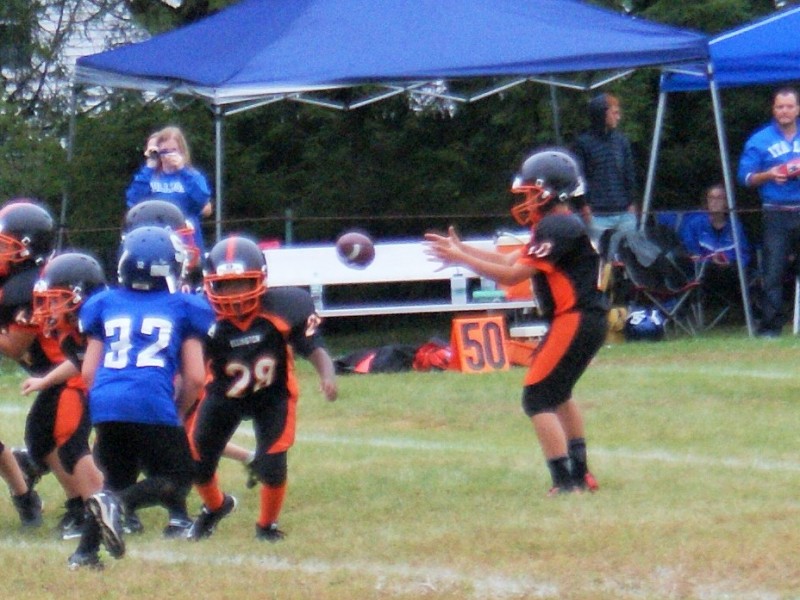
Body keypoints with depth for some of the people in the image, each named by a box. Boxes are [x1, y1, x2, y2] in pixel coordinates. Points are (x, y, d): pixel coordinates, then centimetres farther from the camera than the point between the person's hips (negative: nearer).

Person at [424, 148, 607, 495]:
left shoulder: (558, 228, -16)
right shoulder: (557, 225, 16)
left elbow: (512, 275, -17)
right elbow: (511, 261, 17)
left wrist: (461, 259, -10)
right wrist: (461, 250, 14)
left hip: (575, 321, -11)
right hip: (588, 320, 11)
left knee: (538, 398, -8)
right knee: (557, 394, 26)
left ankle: (566, 482, -11)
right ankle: (580, 475, 30)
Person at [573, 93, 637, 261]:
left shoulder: (621, 140, 11)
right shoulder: (584, 142, -1)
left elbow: (629, 174, 14)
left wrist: (631, 203, 7)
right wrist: (584, 206, -9)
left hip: (625, 214, 4)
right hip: (597, 215, -4)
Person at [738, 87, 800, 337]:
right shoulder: (760, 141, 6)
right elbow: (745, 177, 5)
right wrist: (769, 175, -12)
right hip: (776, 215, -2)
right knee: (773, 272, -7)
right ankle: (770, 326, -5)